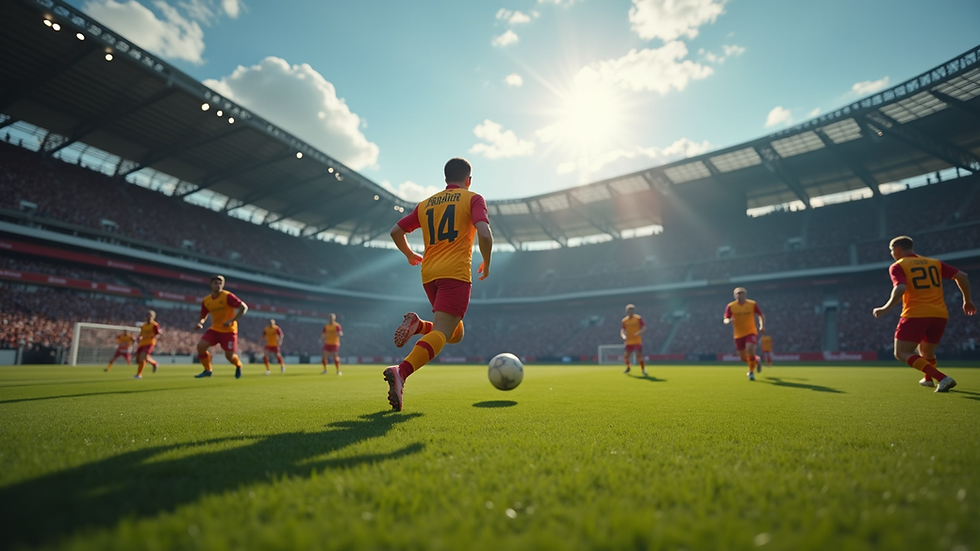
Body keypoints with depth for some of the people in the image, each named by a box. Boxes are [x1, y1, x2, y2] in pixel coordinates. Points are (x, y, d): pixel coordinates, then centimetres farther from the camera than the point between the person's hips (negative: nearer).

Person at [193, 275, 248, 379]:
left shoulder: (228, 296, -15)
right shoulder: (206, 301, 1)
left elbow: (244, 307, -16)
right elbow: (203, 316, 16)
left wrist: (232, 320, -23)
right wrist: (200, 322, -8)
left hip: (229, 330, -5)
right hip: (215, 329, 5)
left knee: (229, 356, -6)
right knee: (200, 346, -14)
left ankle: (238, 366, 30)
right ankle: (207, 370, 6)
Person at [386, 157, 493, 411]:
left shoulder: (426, 204, 20)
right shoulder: (473, 199, 6)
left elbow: (396, 231, 18)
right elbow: (484, 234, -11)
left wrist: (410, 254, 34)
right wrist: (486, 264, 4)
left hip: (429, 275, 6)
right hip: (455, 273, -6)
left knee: (455, 333, 20)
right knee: (441, 333, -15)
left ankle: (418, 325, -7)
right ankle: (401, 371, -39)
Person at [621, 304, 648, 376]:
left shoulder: (638, 319, -5)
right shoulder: (624, 320, 6)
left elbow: (644, 328, -10)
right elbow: (622, 330, 10)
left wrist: (639, 333, -28)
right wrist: (623, 336, -12)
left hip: (637, 341, -4)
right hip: (628, 342, 4)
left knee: (639, 356, -15)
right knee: (625, 356, 4)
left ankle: (644, 370, -1)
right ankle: (628, 367, 32)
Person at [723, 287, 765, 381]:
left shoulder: (752, 304, -4)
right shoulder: (730, 306, -5)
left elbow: (761, 315, 9)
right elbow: (725, 320, -4)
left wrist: (762, 325, -7)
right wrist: (729, 321, -27)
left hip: (751, 332, -1)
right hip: (738, 335, 2)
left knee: (750, 349, -27)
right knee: (744, 358, 4)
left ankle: (751, 372, -5)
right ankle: (756, 360, 41)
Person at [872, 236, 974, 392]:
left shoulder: (898, 266, -2)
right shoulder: (934, 263, 16)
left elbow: (900, 289, -19)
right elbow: (961, 276, 12)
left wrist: (885, 309, -12)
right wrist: (967, 300, 22)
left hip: (916, 315, -7)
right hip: (940, 315, 7)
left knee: (902, 354, -4)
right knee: (926, 351, 28)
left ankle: (943, 378, -18)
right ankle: (929, 379, 46)